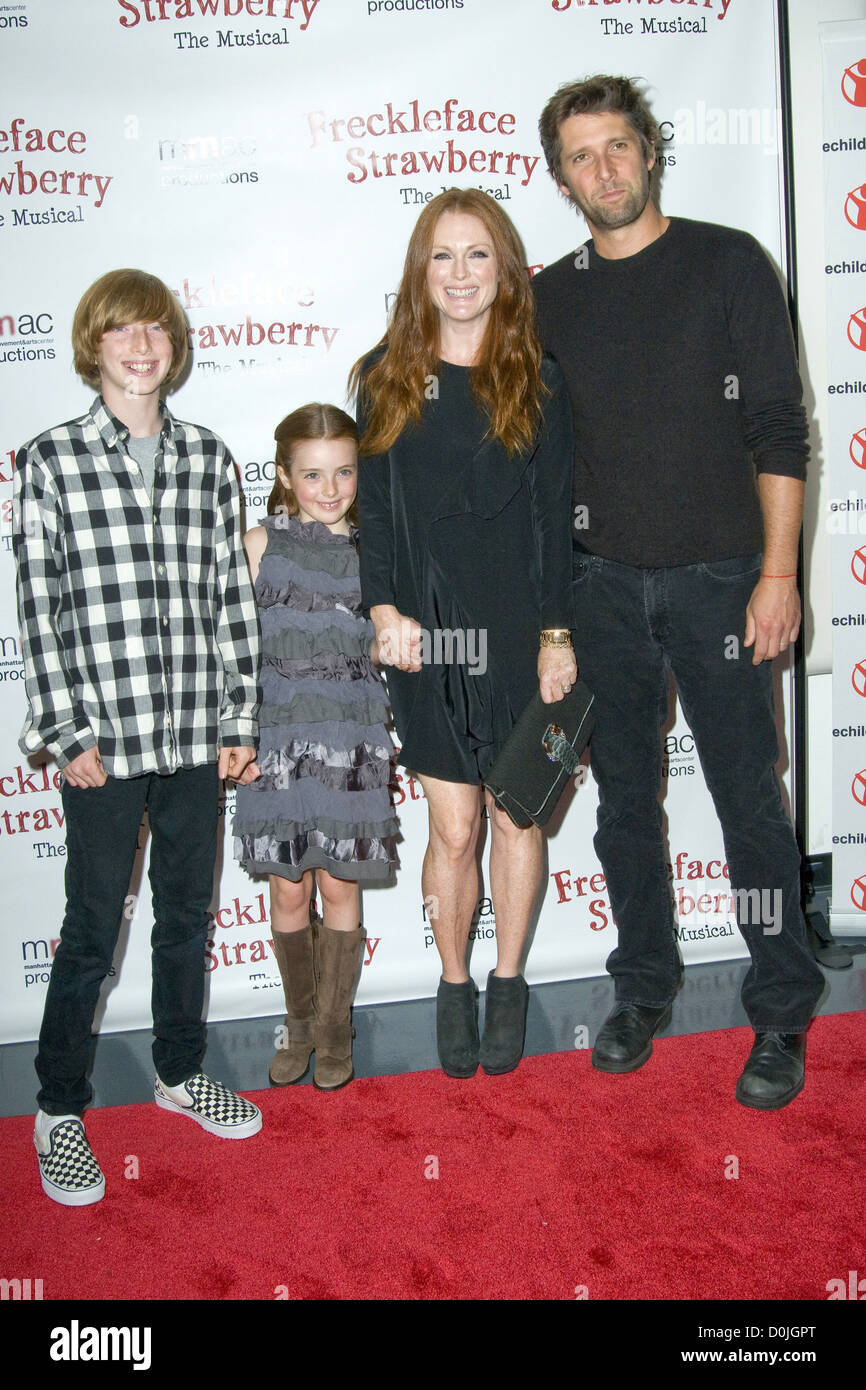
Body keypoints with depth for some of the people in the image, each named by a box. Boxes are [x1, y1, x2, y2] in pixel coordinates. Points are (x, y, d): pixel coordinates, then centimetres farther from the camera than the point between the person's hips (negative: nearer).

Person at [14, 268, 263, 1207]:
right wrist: (68, 733, -8)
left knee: (187, 912, 16)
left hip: (195, 737, 4)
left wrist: (239, 718, 4)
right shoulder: (50, 461, -2)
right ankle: (59, 1111, 25)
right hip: (104, 740, -3)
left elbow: (233, 595, 7)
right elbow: (39, 607, -4)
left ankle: (179, 1071, 37)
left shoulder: (209, 459, 7)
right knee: (91, 932, 5)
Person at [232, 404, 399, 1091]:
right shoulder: (261, 544, 1)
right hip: (279, 737, 0)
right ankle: (300, 1024, 26)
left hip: (352, 738, 0)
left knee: (340, 885, 5)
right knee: (289, 888, 7)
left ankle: (335, 1029, 22)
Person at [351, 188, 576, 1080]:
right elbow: (367, 507, 6)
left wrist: (557, 632, -4)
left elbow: (557, 516, 2)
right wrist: (382, 608, -7)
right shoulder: (386, 378, 6)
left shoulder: (537, 382, 4)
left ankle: (508, 984, 28)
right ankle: (453, 985, 26)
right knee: (453, 828, 4)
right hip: (424, 637, 0)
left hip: (517, 631, 0)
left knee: (515, 815, 8)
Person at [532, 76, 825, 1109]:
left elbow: (778, 427, -4)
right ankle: (643, 990, 26)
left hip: (716, 574, -3)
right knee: (626, 798, 10)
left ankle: (780, 1015, 14)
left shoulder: (727, 261, 2)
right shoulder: (551, 295, 10)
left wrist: (777, 571, -9)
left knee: (749, 797, 0)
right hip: (603, 582, 3)